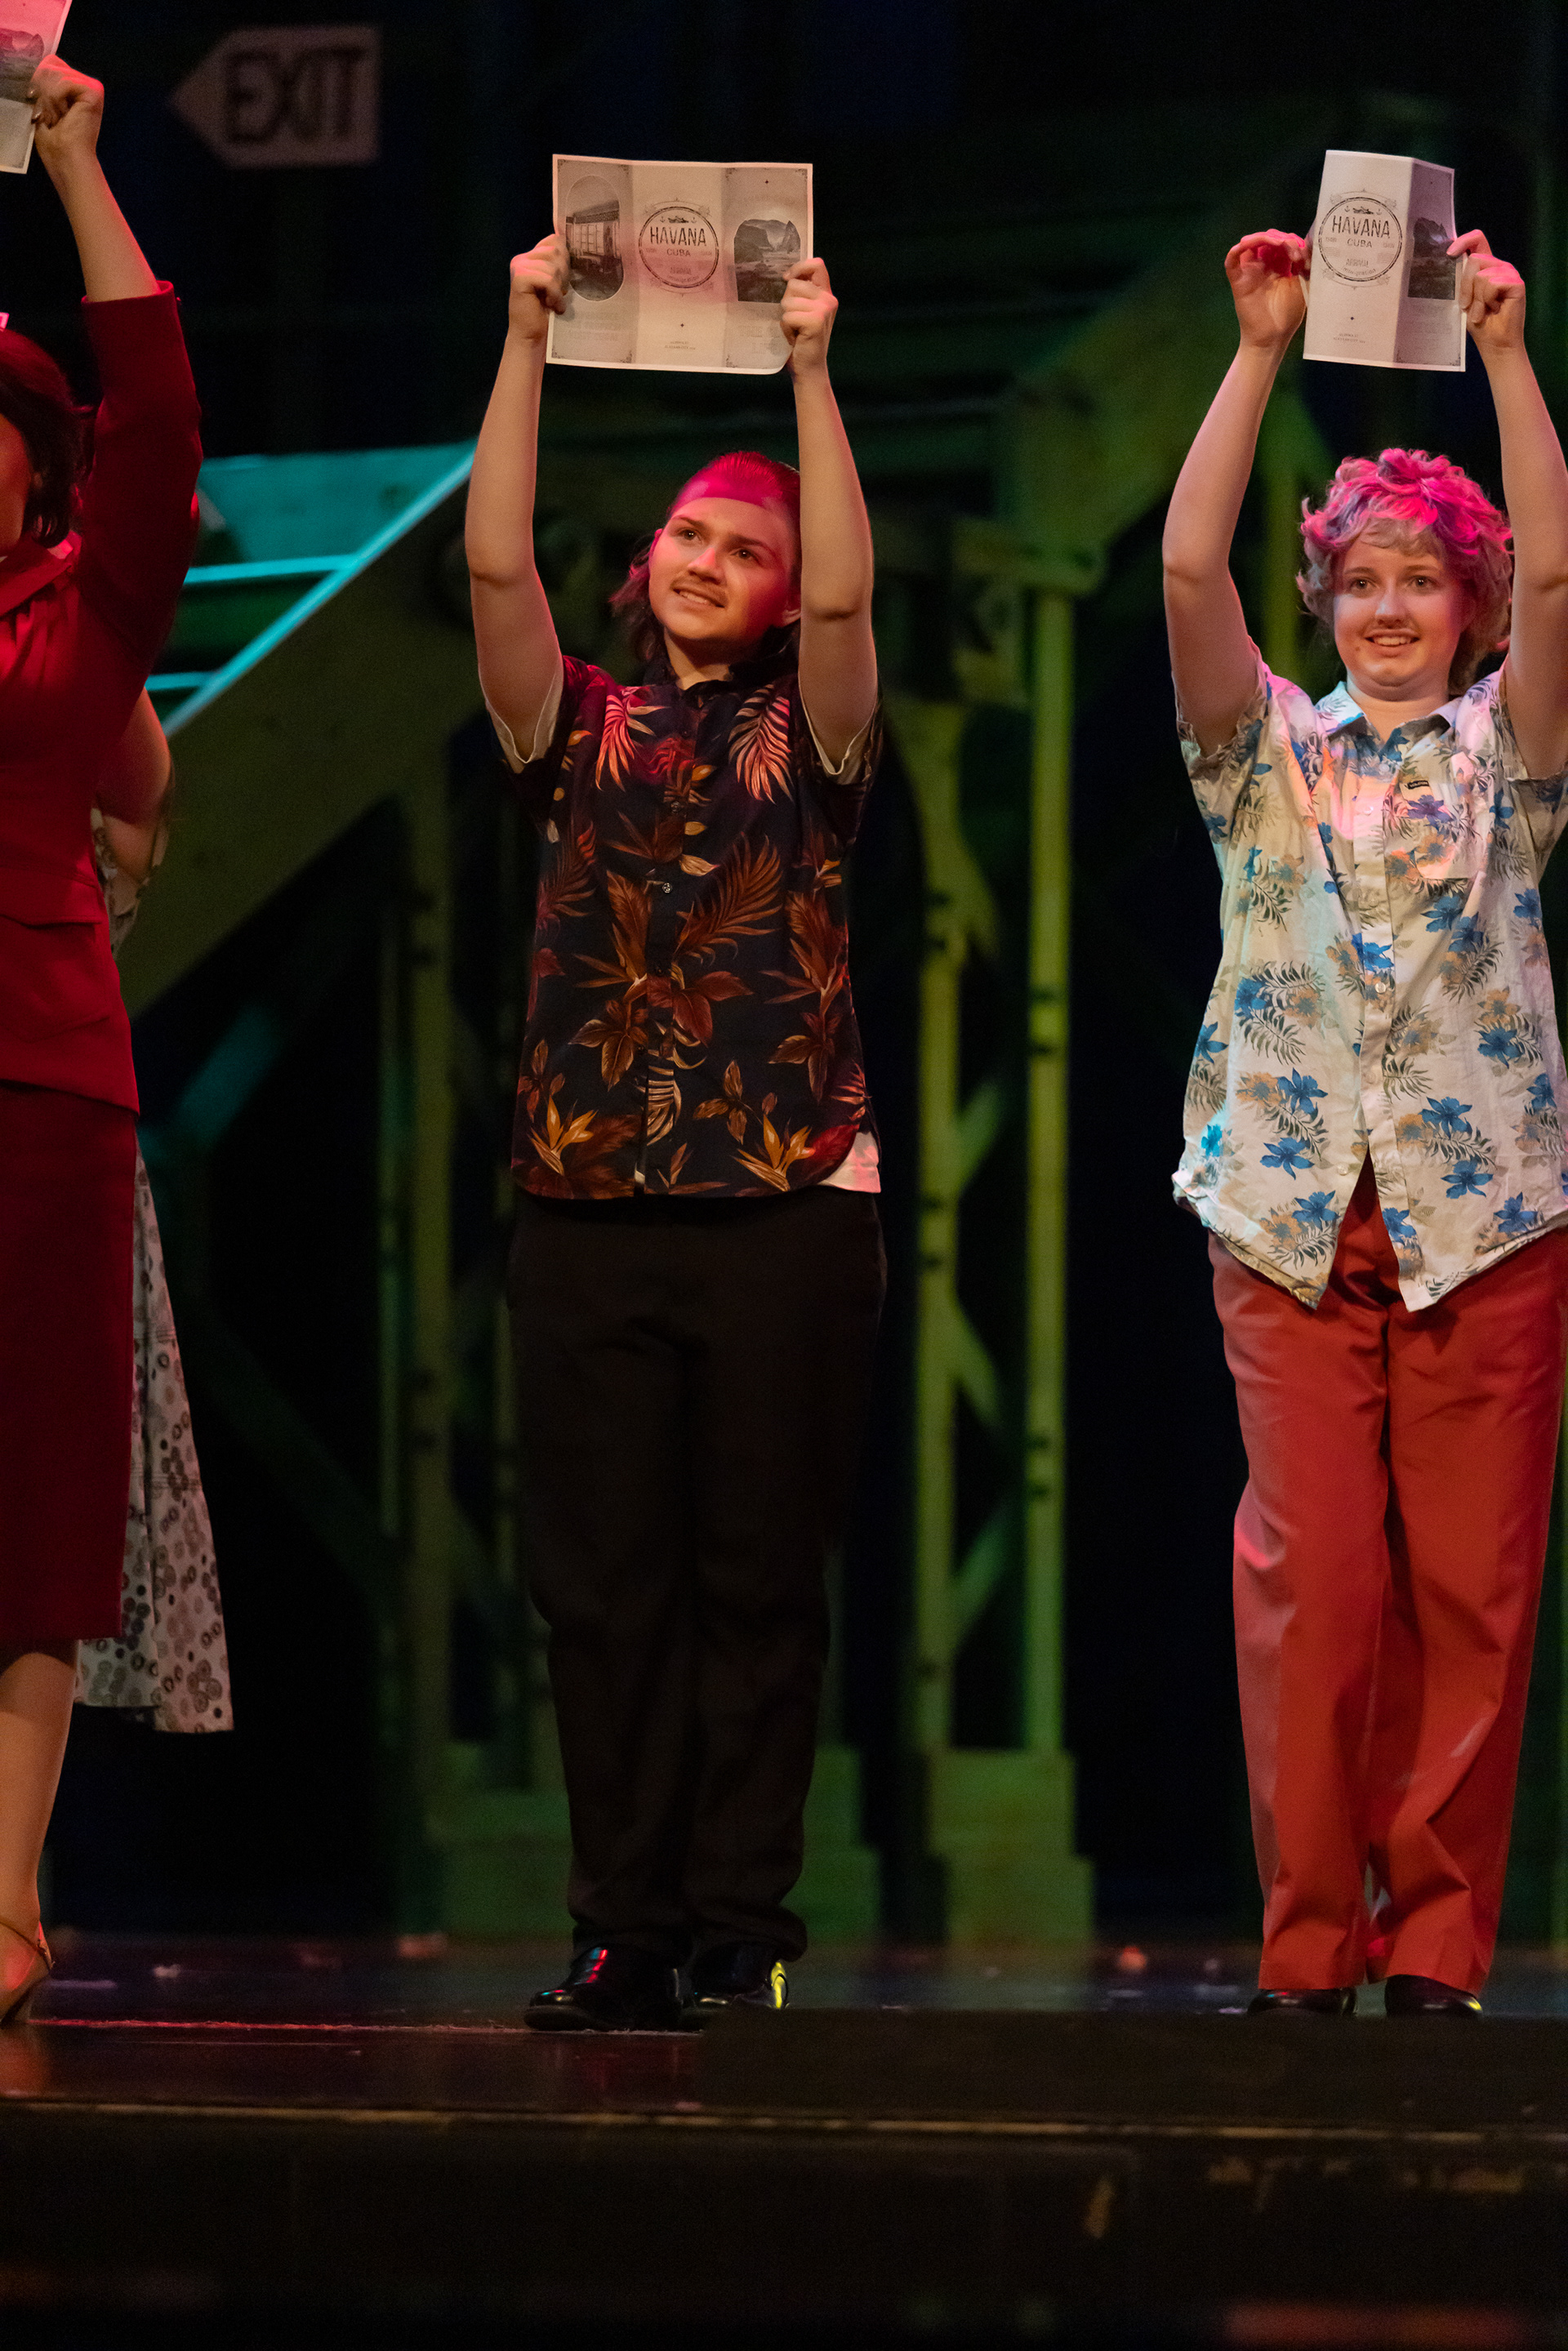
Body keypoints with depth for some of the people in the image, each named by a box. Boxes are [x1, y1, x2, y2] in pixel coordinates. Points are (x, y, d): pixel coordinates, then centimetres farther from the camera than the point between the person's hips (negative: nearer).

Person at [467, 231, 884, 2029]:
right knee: (603, 1582, 1)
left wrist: (811, 372, -12)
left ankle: (746, 1933, 4)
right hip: (590, 1209, 2)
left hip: (788, 1212, -2)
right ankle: (624, 1934, 6)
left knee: (760, 1582, 0)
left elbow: (846, 595, -9)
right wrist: (527, 339, -6)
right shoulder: (580, 734, 13)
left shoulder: (806, 737, 9)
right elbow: (496, 563, 1)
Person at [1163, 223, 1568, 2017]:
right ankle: (1309, 1942, -1)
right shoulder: (1268, 753, 11)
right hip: (1294, 1212, 0)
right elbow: (1189, 567, -3)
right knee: (1312, 1582, -6)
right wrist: (1260, 354, -8)